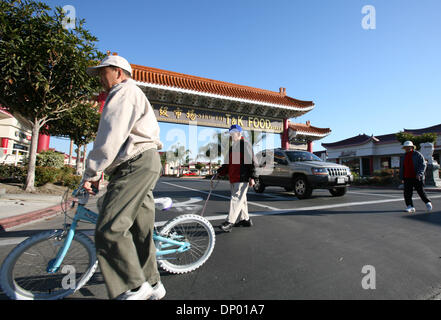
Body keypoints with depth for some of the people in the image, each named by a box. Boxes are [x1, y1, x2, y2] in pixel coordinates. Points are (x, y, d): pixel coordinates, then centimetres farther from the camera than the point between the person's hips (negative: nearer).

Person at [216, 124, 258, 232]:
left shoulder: (245, 144, -6)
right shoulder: (232, 147, 20)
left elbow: (251, 162, -11)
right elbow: (227, 163, 22)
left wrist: (252, 177, -16)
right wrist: (219, 172, 9)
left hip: (242, 178, -9)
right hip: (233, 178, 9)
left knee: (236, 198, -12)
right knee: (241, 199, 15)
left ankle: (229, 222, -12)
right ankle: (245, 219, 28)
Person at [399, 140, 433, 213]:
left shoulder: (418, 155, 0)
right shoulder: (403, 157, 14)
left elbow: (423, 165, -7)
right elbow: (401, 168, 18)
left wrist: (419, 174, -20)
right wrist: (402, 178, 13)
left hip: (417, 178, -4)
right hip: (407, 178, 4)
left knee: (421, 191, 4)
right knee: (407, 193, -2)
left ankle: (428, 203, 28)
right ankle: (410, 206, 4)